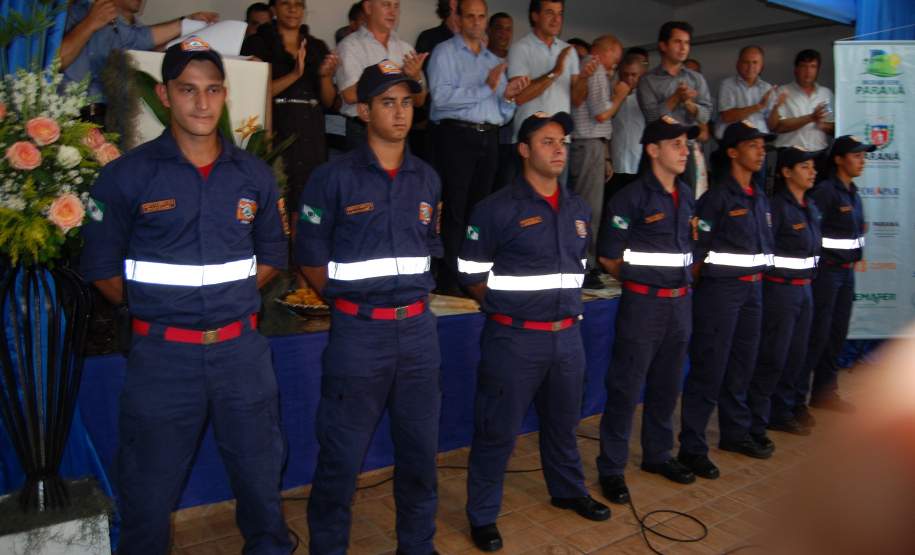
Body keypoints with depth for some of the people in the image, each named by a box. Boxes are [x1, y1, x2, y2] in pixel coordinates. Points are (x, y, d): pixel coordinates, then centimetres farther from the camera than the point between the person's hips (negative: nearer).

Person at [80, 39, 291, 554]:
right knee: (149, 492, 12)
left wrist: (229, 297, 2)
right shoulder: (128, 175, -4)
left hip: (242, 348, 3)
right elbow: (102, 267, 0)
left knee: (261, 474, 17)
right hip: (163, 354, -2)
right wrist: (153, 307, -2)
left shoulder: (254, 175, 4)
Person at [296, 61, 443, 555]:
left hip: (418, 329, 5)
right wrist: (351, 303, 1)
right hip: (358, 332, -4)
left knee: (419, 449, 15)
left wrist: (412, 299, 11)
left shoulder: (427, 179, 9)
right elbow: (311, 260, -2)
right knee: (341, 456, 4)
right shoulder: (333, 177, -5)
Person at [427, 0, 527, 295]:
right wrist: (486, 88, -15)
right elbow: (441, 96, -15)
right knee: (455, 210, -6)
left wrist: (508, 96, -2)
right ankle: (449, 279, 0)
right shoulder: (445, 52, 2)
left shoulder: (495, 61, 20)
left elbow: (503, 115, 18)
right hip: (456, 135, -6)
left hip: (488, 138, 6)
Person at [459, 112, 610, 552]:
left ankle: (568, 491, 43)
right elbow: (471, 275, -7)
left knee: (563, 421, 21)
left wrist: (567, 307, 13)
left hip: (567, 335, 6)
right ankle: (482, 515, 18)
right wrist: (509, 307, -3)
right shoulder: (497, 208, -10)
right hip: (514, 339, -6)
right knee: (498, 429, 3)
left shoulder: (579, 209, 10)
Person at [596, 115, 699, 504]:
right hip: (643, 303, -7)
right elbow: (607, 256, -10)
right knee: (626, 387, -1)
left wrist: (682, 280, 14)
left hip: (680, 302, 7)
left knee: (667, 384, 15)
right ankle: (612, 468, 9)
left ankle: (658, 455, 31)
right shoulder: (631, 197, -11)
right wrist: (638, 281, 2)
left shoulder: (686, 195, 11)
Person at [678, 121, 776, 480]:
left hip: (753, 289, 8)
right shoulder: (717, 197, -10)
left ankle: (735, 433, 30)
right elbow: (695, 248, -13)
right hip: (721, 289, -7)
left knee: (742, 365, 15)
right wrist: (704, 283, -5)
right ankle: (691, 447, 2)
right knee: (709, 368, -5)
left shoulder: (759, 198, 14)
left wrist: (756, 279, 15)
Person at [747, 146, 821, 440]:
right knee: (772, 358, -4)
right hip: (780, 289, -8)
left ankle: (782, 413, 26)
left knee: (796, 355, 12)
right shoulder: (777, 206, -13)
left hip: (804, 289, 8)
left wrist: (807, 280, 17)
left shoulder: (811, 207, 12)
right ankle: (755, 422, 6)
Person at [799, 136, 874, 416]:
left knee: (838, 332, 12)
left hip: (847, 270, 8)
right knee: (817, 334, -8)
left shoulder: (852, 192, 14)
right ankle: (796, 399, -2)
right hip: (826, 269, -8)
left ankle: (825, 392, 24)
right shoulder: (825, 191, -14)